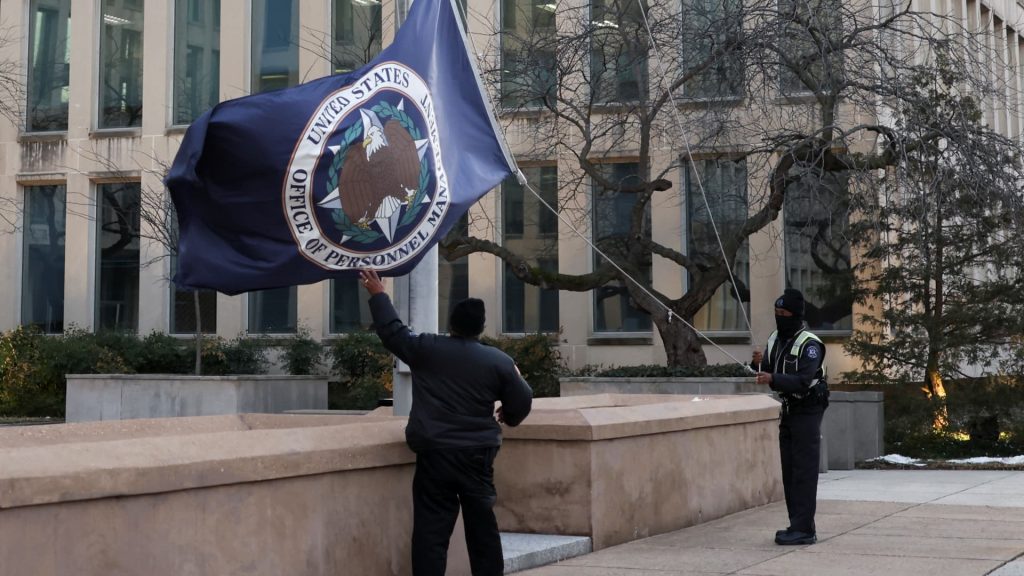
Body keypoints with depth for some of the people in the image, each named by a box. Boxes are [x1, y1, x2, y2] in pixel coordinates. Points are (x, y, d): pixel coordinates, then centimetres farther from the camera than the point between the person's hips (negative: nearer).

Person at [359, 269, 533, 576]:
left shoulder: (425, 349, -4)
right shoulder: (500, 361, -2)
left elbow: (392, 331, 9)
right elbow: (521, 402, 5)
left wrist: (378, 294, 23)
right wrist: (506, 416, 28)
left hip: (434, 454, -1)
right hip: (477, 455, 1)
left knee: (431, 528, -2)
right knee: (482, 523, 12)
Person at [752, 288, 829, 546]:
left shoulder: (809, 344, -16)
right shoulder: (775, 339, 9)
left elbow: (802, 382, -26)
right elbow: (768, 374, 9)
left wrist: (773, 379, -38)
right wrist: (759, 364, -12)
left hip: (807, 411, -8)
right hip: (789, 410, 8)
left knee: (804, 471, -10)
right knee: (789, 470, 10)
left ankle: (804, 529, -10)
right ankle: (798, 525, 16)